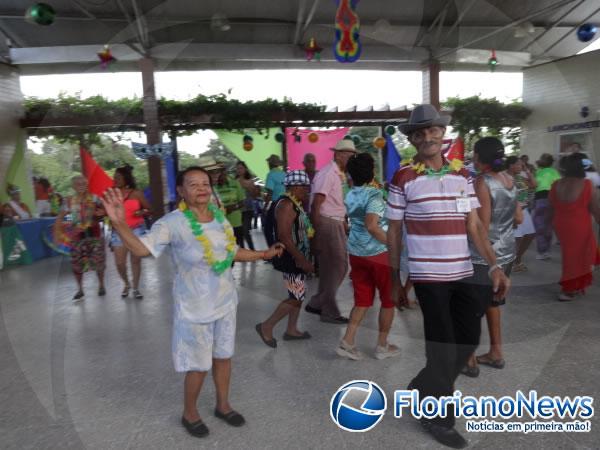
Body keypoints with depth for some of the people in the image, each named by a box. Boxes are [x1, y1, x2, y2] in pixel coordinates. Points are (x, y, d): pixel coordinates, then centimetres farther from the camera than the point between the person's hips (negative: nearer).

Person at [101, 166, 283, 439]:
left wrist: (264, 254, 18)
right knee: (199, 366, 8)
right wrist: (119, 224, -45)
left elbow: (233, 252, 13)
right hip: (194, 308, -5)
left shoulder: (219, 217, -1)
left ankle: (223, 405, 43)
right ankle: (189, 414, 36)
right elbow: (141, 248, -31)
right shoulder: (173, 222, -19)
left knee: (224, 356, 19)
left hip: (225, 302, 6)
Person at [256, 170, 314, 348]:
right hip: (292, 259, -10)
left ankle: (291, 330, 28)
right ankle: (266, 326, 9)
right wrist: (302, 261, -25)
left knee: (298, 295, 16)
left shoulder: (295, 204, 12)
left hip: (297, 257, 10)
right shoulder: (286, 205, -19)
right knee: (296, 297, -4)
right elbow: (284, 237, -26)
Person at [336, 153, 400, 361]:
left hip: (356, 252, 7)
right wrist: (392, 243, -21)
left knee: (362, 300, 14)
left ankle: (347, 342, 9)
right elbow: (372, 226, -27)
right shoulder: (374, 194, -16)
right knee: (389, 299, 11)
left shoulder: (350, 195, 7)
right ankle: (382, 345, 20)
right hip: (378, 253, -7)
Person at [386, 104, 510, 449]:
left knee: (469, 338, 13)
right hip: (428, 274, -5)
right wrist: (395, 281, -2)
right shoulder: (403, 178, -6)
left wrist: (495, 265, -4)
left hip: (463, 272, 5)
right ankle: (438, 416, 26)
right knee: (443, 345, 3)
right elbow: (394, 233, -3)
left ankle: (425, 388, 37)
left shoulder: (463, 174, 7)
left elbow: (475, 225, 7)